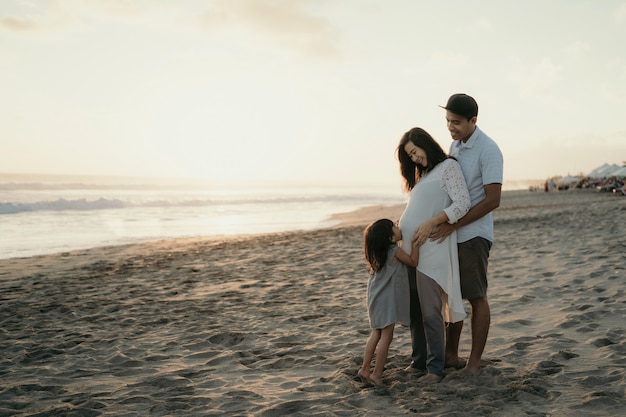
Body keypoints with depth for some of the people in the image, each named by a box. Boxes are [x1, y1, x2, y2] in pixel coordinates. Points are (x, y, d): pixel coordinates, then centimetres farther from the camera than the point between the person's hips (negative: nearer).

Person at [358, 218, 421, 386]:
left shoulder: (378, 252, 8)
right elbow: (413, 262, -4)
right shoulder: (395, 251, -14)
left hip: (376, 298, 8)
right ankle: (377, 375, 0)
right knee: (386, 337, -2)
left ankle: (365, 369, 19)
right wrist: (416, 241, -3)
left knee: (376, 334, 18)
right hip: (388, 299, -8)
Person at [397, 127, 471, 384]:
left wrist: (430, 224, -17)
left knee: (430, 312, -6)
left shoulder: (448, 166, 0)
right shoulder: (423, 175, 23)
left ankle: (435, 368, 4)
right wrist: (400, 227, 7)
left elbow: (462, 204, -11)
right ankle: (418, 360, 22)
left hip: (430, 249, -8)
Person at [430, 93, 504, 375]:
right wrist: (445, 225, 14)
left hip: (474, 233, -7)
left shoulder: (488, 150, -13)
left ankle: (474, 362, 10)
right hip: (451, 232, 7)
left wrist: (454, 224, -19)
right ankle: (452, 354, 21)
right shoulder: (454, 145, 11)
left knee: (476, 297, 1)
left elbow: (492, 200, -18)